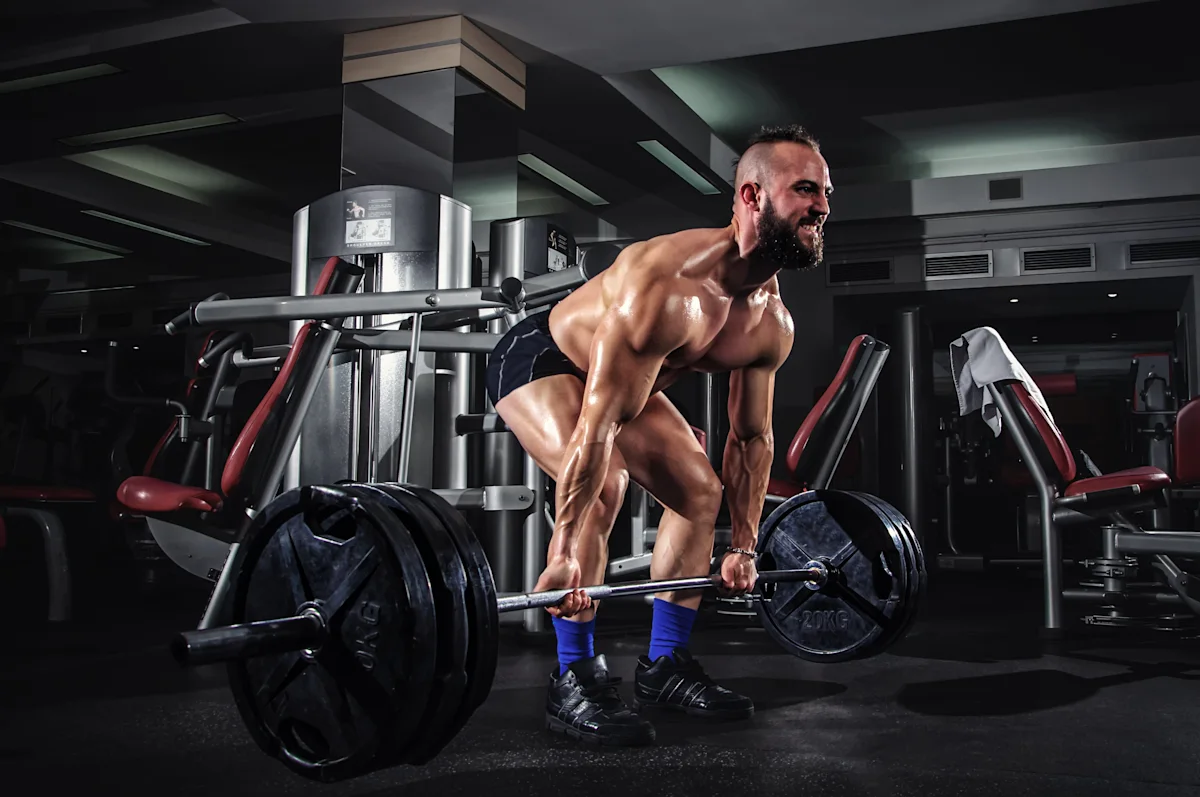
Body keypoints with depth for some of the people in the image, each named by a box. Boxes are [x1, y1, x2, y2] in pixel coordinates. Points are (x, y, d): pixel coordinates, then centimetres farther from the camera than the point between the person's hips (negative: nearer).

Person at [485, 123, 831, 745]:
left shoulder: (772, 322, -12)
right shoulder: (665, 285, -39)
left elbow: (751, 438, -1)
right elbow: (597, 426, -40)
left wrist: (744, 547, 3)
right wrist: (567, 554, -38)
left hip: (623, 373, 8)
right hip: (536, 358, -8)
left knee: (701, 488, 2)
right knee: (601, 487, -30)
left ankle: (664, 664, 13)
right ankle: (574, 682, -17)